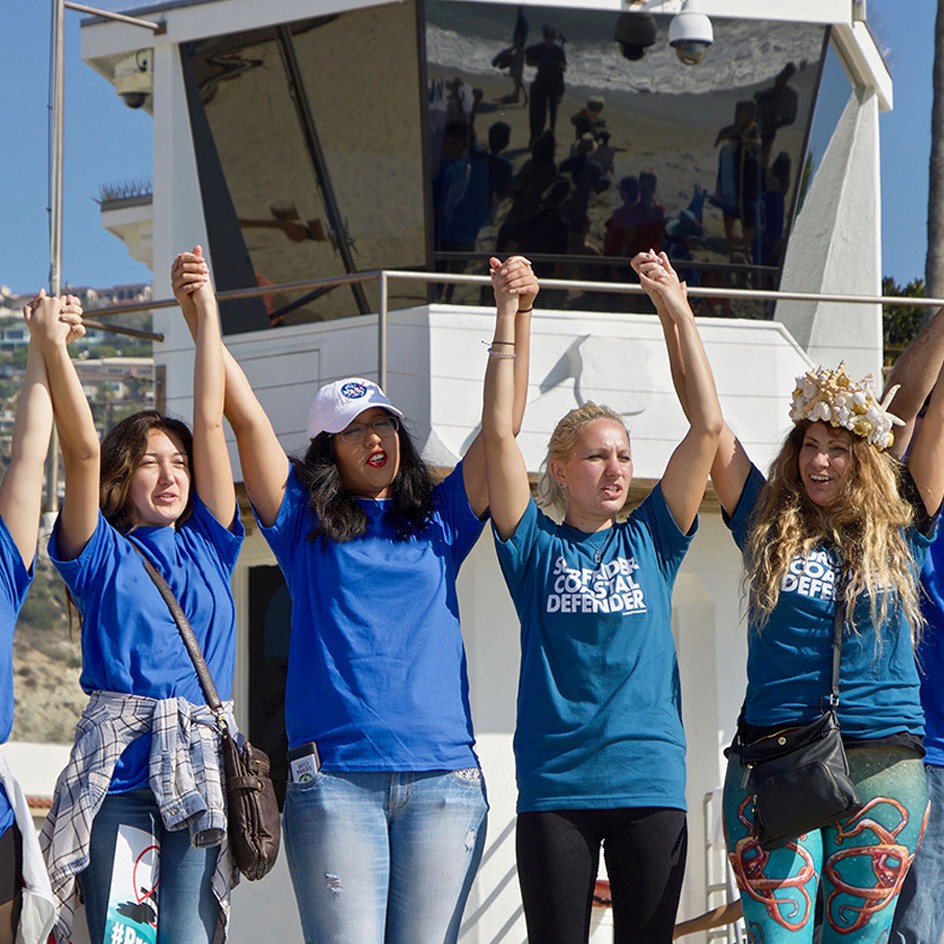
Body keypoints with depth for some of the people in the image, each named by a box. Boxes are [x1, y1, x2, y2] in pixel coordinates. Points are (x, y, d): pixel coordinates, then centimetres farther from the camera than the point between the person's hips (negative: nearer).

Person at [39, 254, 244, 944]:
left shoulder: (207, 546, 16)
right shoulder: (99, 553, 9)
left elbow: (211, 423, 11)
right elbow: (82, 450, -4)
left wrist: (207, 312, 9)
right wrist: (53, 347, -10)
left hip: (200, 775, 2)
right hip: (116, 772, -2)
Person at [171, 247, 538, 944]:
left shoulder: (440, 521, 17)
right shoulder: (305, 526, 12)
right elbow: (248, 417, 5)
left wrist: (518, 316, 6)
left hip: (443, 777, 2)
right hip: (335, 775, -2)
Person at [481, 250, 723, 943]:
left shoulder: (650, 541, 11)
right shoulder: (536, 546, 6)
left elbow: (708, 426, 5)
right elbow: (500, 433, -3)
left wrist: (679, 313, 4)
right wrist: (509, 318, -3)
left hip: (650, 781, 2)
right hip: (556, 786, -2)